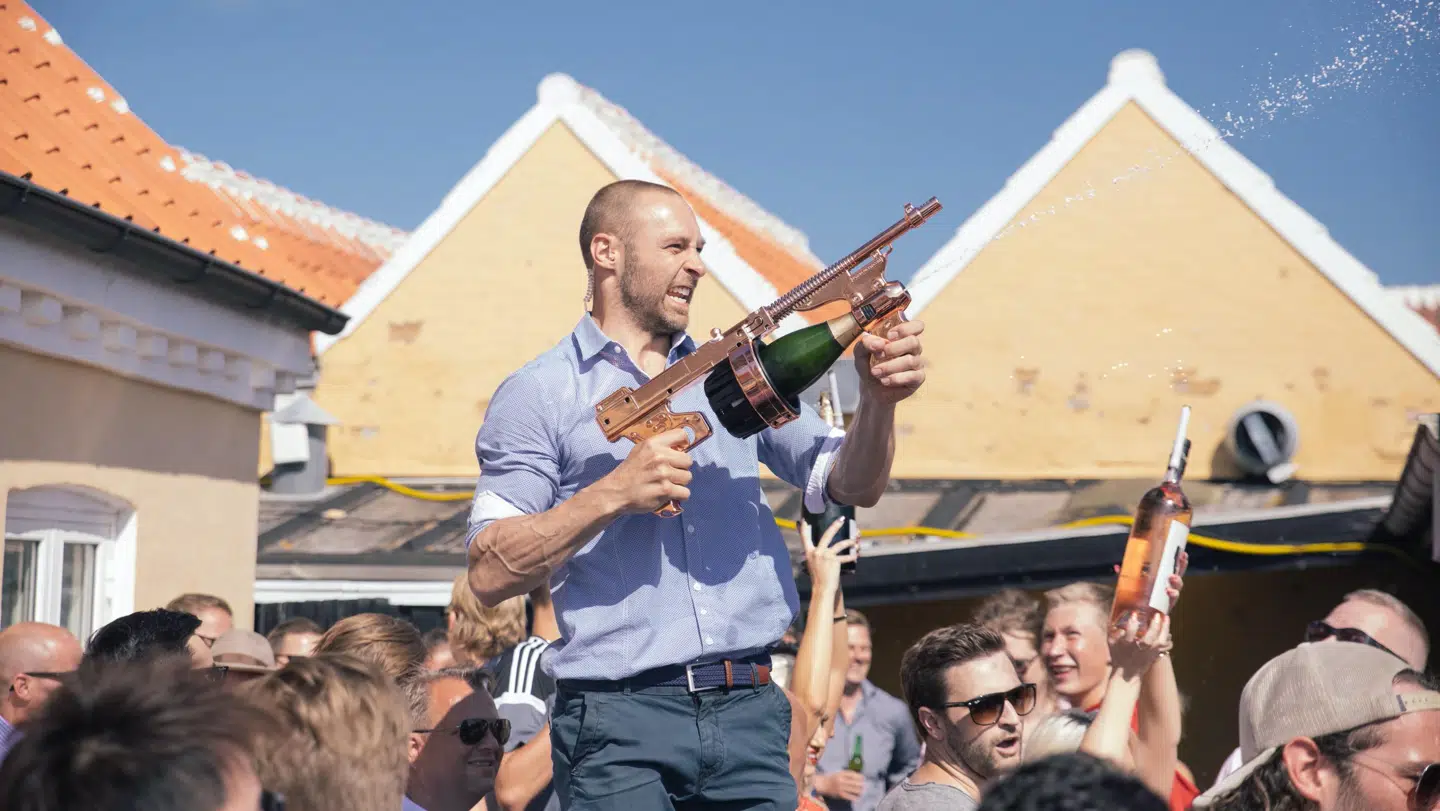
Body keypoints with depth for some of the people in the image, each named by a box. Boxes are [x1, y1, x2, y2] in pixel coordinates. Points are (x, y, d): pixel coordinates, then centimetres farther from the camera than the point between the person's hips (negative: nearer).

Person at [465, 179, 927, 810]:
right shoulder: (539, 395, 3)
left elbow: (852, 487, 11)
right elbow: (490, 574, -5)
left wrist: (878, 400, -8)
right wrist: (613, 494, -16)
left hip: (748, 710, 4)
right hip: (620, 719, -4)